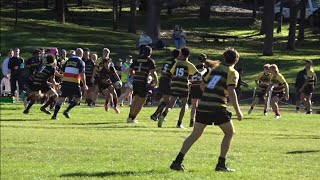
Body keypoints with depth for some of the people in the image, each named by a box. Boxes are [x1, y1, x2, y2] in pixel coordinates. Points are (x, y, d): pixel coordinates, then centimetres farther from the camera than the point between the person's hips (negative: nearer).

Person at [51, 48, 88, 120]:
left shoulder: (69, 60, 17)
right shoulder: (80, 62, 0)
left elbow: (63, 70, 17)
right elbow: (82, 74, -7)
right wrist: (84, 85, -2)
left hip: (65, 81, 5)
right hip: (74, 82, -5)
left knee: (62, 97, 11)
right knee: (78, 97, 12)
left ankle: (55, 114, 4)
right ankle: (67, 111, -1)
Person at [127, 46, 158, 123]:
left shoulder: (137, 60, 10)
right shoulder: (150, 61, -4)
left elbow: (130, 70, 11)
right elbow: (153, 72, -13)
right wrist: (156, 81, 3)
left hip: (135, 81, 5)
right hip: (143, 82, -5)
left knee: (135, 100, 19)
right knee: (141, 102, 3)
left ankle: (130, 117, 19)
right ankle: (132, 118, -2)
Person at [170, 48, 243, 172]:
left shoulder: (215, 69, 19)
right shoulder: (232, 73, 0)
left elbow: (202, 85, 25)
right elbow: (231, 92, -13)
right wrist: (238, 112, -11)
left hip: (203, 105, 5)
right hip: (218, 107, -5)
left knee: (195, 134, 6)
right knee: (229, 132, 13)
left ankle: (178, 162, -5)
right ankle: (221, 164, 8)